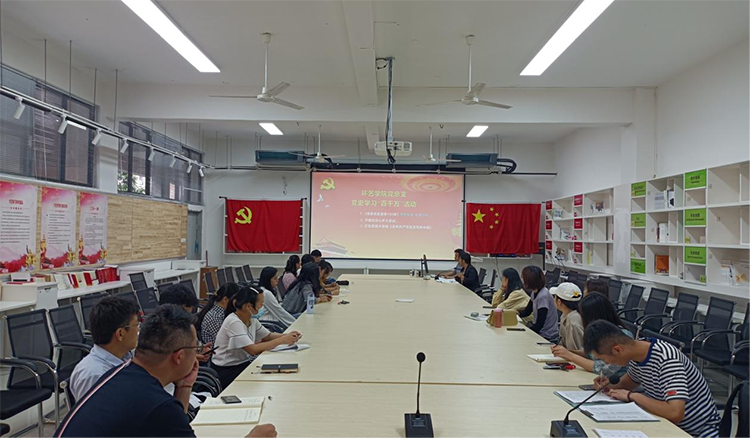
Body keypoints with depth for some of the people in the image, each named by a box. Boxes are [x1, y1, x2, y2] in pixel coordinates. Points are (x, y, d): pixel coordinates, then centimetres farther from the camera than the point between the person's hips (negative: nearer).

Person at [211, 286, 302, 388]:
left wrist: (287, 336, -8)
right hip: (226, 371, -8)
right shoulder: (234, 322, -23)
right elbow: (253, 350, -30)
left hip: (243, 363, 8)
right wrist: (281, 341, -27)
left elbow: (268, 336, 11)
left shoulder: (252, 319, 3)